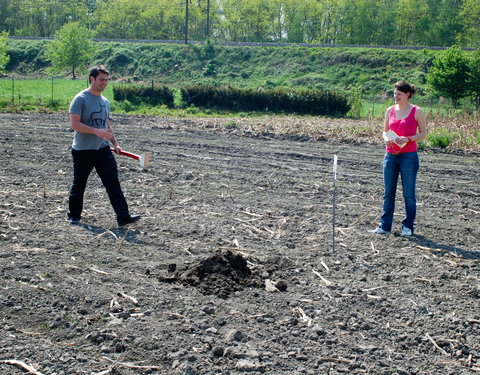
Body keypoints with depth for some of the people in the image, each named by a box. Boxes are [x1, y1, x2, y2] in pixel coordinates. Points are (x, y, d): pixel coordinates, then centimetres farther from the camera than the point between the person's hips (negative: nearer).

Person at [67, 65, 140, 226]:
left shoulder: (105, 102, 14)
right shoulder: (80, 99, -9)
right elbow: (74, 124, -18)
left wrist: (115, 144, 14)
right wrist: (97, 131, -25)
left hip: (103, 149, 5)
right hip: (83, 151, -5)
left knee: (113, 183, -5)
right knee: (79, 185, 8)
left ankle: (123, 216, -9)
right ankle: (74, 216, 25)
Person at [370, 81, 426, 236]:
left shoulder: (416, 111, -3)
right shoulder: (390, 110, 9)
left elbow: (423, 133, -1)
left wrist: (407, 138, -17)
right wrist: (386, 139, -7)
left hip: (409, 156, -4)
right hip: (390, 155, 4)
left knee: (409, 194, 3)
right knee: (388, 193, 7)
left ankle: (408, 226, 13)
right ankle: (385, 226, 13)